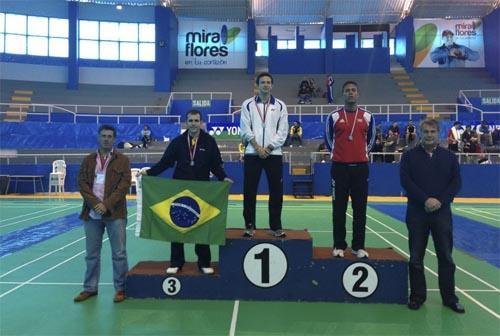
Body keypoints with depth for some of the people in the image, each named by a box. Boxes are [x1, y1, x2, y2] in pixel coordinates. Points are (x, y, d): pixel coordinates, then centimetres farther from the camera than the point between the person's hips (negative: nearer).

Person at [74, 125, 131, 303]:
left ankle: (121, 288, 14)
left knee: (119, 253, 2)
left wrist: (106, 204, -14)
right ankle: (90, 288, 25)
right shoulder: (88, 160, 11)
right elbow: (82, 183, 2)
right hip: (92, 213, 3)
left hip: (115, 213, -3)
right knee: (91, 254, 12)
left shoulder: (122, 160, 2)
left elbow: (124, 184, -6)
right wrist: (95, 203, -12)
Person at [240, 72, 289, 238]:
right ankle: (249, 225, 13)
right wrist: (258, 147, -10)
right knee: (249, 191, 1)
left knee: (276, 191, 3)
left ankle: (276, 226, 14)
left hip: (274, 153, 1)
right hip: (252, 153, -1)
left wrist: (269, 148, -8)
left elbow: (282, 131, 3)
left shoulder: (280, 105, 9)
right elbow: (245, 129, -1)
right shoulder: (248, 104, 7)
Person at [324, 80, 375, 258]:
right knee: (339, 209, 2)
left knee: (360, 208, 4)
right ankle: (339, 246, 12)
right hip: (339, 167, -1)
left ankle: (359, 246, 15)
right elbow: (328, 138, 12)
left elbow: (370, 139, 18)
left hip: (360, 167, 1)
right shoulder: (334, 116, 2)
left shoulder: (367, 116, 6)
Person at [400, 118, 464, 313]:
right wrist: (425, 200, -15)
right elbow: (406, 181, -6)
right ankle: (417, 296, 18)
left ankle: (449, 298, 21)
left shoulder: (449, 156, 8)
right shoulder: (410, 156, 3)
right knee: (416, 257, 5)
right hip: (417, 213, -1)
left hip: (442, 212, 1)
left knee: (446, 257, 7)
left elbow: (456, 182, 2)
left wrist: (440, 200, -12)